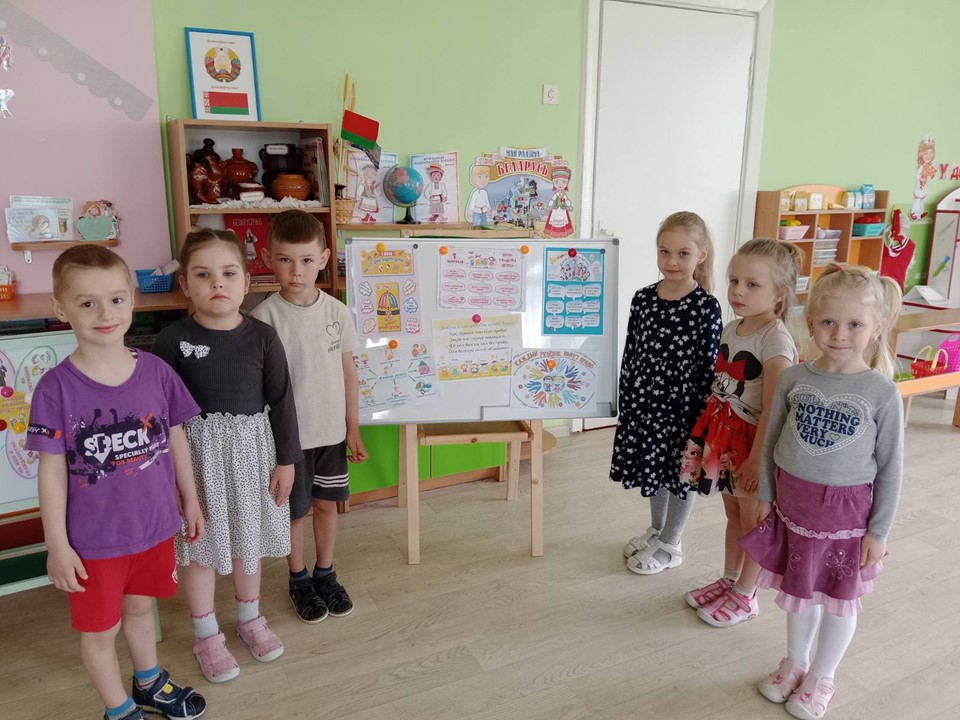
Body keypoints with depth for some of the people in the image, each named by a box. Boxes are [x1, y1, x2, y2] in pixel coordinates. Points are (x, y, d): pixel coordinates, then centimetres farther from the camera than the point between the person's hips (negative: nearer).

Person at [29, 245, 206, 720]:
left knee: (140, 608, 25)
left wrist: (190, 501, 9)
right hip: (93, 538, -3)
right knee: (99, 629, 15)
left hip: (154, 524, 3)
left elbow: (176, 439, 2)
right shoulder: (57, 387, -16)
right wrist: (57, 544, -8)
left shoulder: (155, 371, -8)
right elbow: (52, 470, -11)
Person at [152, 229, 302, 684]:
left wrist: (286, 459, -1)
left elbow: (281, 401, -3)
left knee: (248, 538, 18)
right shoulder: (172, 339, -11)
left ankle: (249, 618, 41)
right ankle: (206, 636, 33)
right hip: (197, 451, -1)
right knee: (201, 545, 12)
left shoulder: (262, 336, -8)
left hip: (251, 447, 2)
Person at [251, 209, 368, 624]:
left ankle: (325, 574, 38)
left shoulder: (337, 311, -4)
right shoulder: (265, 317, -14)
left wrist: (352, 429, 5)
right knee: (294, 510, 13)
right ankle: (299, 579, 36)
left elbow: (348, 373, 3)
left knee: (327, 503, 17)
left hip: (331, 430, 3)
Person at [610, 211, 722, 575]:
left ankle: (669, 545, 30)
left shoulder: (706, 306, -14)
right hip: (644, 402, 5)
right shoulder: (643, 298, -1)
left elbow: (709, 365, -12)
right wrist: (626, 402, 7)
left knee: (680, 474, 12)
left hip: (681, 406, -5)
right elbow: (630, 353, 5)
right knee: (652, 469, 21)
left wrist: (702, 416, -11)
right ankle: (656, 530, 43)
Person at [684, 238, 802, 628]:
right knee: (732, 513, 21)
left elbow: (772, 408, -21)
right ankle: (728, 580, 38)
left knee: (753, 518, 10)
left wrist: (756, 459, -19)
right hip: (724, 434, 7)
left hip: (754, 440, -7)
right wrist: (711, 433, 12)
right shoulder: (731, 329, 3)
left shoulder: (775, 340, -21)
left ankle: (745, 596, 27)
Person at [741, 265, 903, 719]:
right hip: (793, 504, 3)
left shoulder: (881, 392, -15)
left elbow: (890, 468, -8)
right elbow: (771, 441, 3)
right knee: (799, 591, 20)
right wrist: (764, 495, 6)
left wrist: (879, 532, -5)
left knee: (839, 600, 16)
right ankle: (795, 662, 43)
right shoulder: (794, 378, -8)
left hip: (847, 512, -2)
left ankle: (821, 678, 38)